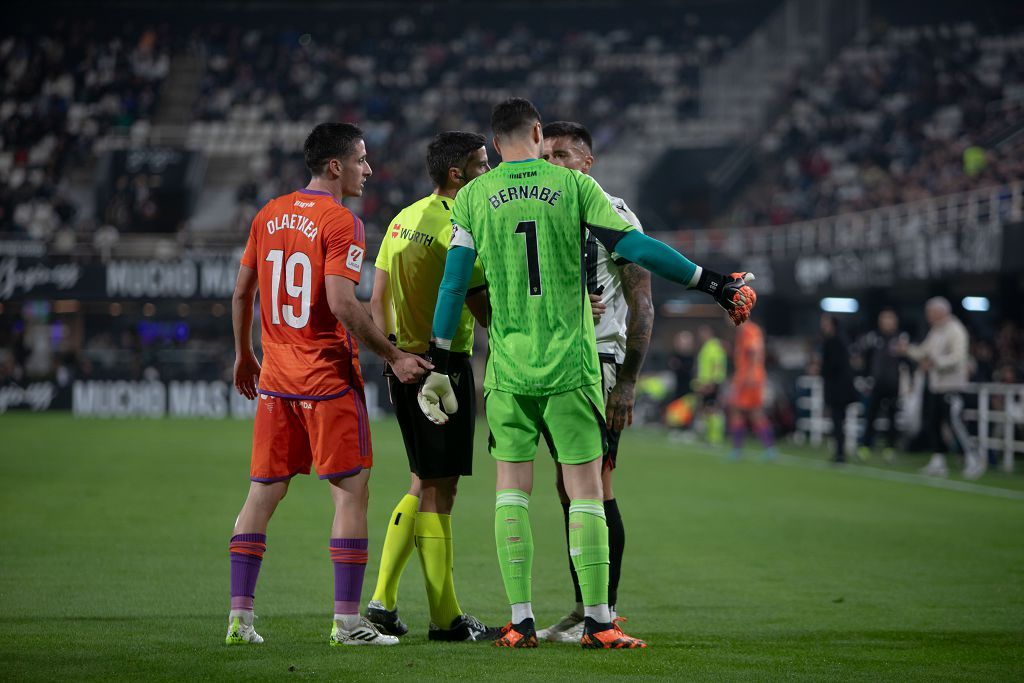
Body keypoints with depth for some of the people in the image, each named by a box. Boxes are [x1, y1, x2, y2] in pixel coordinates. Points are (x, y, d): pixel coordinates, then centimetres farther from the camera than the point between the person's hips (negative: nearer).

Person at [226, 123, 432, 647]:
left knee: (263, 490, 9)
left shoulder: (268, 215, 10)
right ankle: (347, 621, -2)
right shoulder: (341, 223, -11)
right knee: (350, 490, 0)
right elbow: (341, 303, -20)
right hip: (327, 375, -7)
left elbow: (242, 291, 14)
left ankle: (239, 615, 6)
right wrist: (393, 357, -14)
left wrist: (243, 355, 26)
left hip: (274, 375, 7)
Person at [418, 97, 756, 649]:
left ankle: (520, 621, 5)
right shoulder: (573, 185, -1)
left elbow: (454, 285, 2)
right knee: (585, 489, 2)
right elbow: (634, 247, -5)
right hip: (570, 365, -1)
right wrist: (711, 282, 2)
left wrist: (438, 369, 7)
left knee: (512, 487, 9)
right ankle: (597, 621, 0)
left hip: (508, 369, 2)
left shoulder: (473, 197, 3)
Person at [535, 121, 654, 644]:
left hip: (597, 361, -7)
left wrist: (628, 380, -14)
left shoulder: (615, 218, -6)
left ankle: (606, 610, -5)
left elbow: (641, 304, -8)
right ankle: (582, 609, 11)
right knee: (568, 488, 6)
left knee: (595, 485, -9)